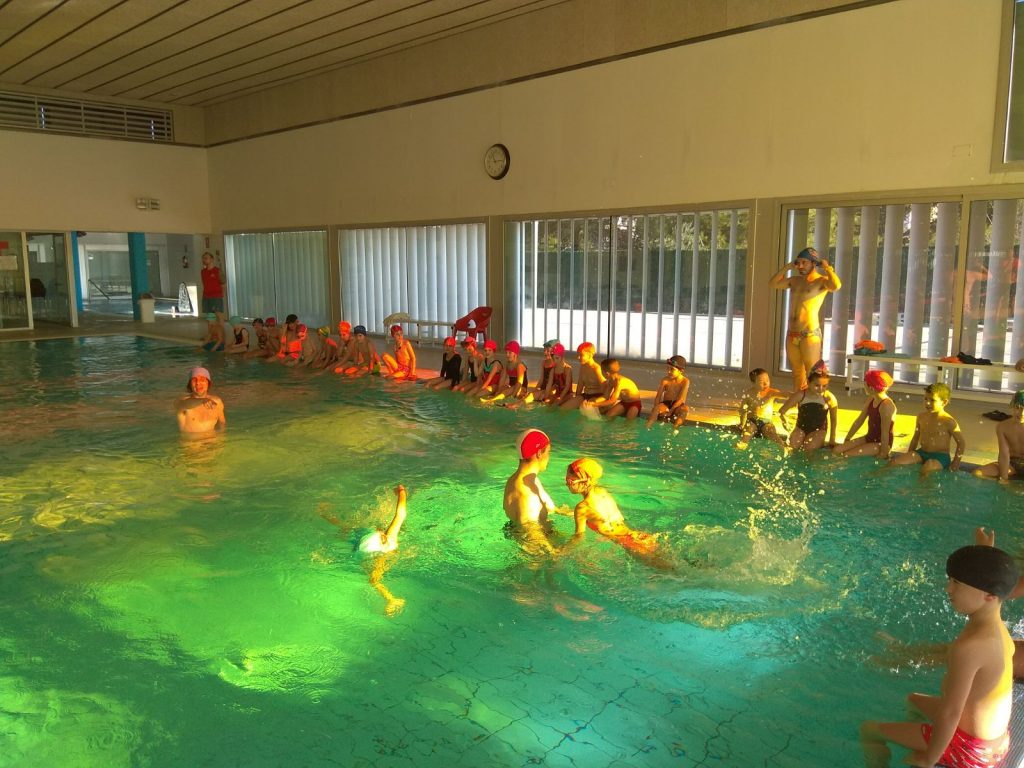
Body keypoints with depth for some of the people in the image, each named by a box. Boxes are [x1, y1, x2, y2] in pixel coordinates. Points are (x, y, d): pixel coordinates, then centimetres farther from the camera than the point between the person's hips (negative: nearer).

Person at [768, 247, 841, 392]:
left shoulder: (821, 281, -5)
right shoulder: (795, 280, 14)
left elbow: (836, 286, -26)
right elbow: (773, 283, 22)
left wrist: (827, 267, -12)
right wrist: (787, 267, 15)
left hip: (810, 334, -7)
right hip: (792, 334, 7)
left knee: (812, 374, -7)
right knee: (797, 372, 13)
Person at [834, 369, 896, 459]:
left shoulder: (886, 405, -24)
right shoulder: (871, 400, 4)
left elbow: (885, 432, -22)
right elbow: (859, 421, 11)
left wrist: (883, 453, -19)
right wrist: (846, 440, 12)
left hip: (880, 443, -9)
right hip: (869, 438, 9)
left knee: (845, 455, -19)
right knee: (836, 450, -3)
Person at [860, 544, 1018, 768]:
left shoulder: (968, 646, -34)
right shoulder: (998, 628, -7)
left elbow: (949, 712, -28)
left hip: (970, 749, -8)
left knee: (869, 729, 5)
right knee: (914, 699, 32)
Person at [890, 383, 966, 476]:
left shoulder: (948, 421, -11)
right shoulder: (921, 416, 5)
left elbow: (961, 442, -5)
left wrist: (956, 462, -10)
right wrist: (909, 456, 15)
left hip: (940, 456, -5)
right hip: (922, 453, 5)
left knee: (927, 468, -35)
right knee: (895, 461, -12)